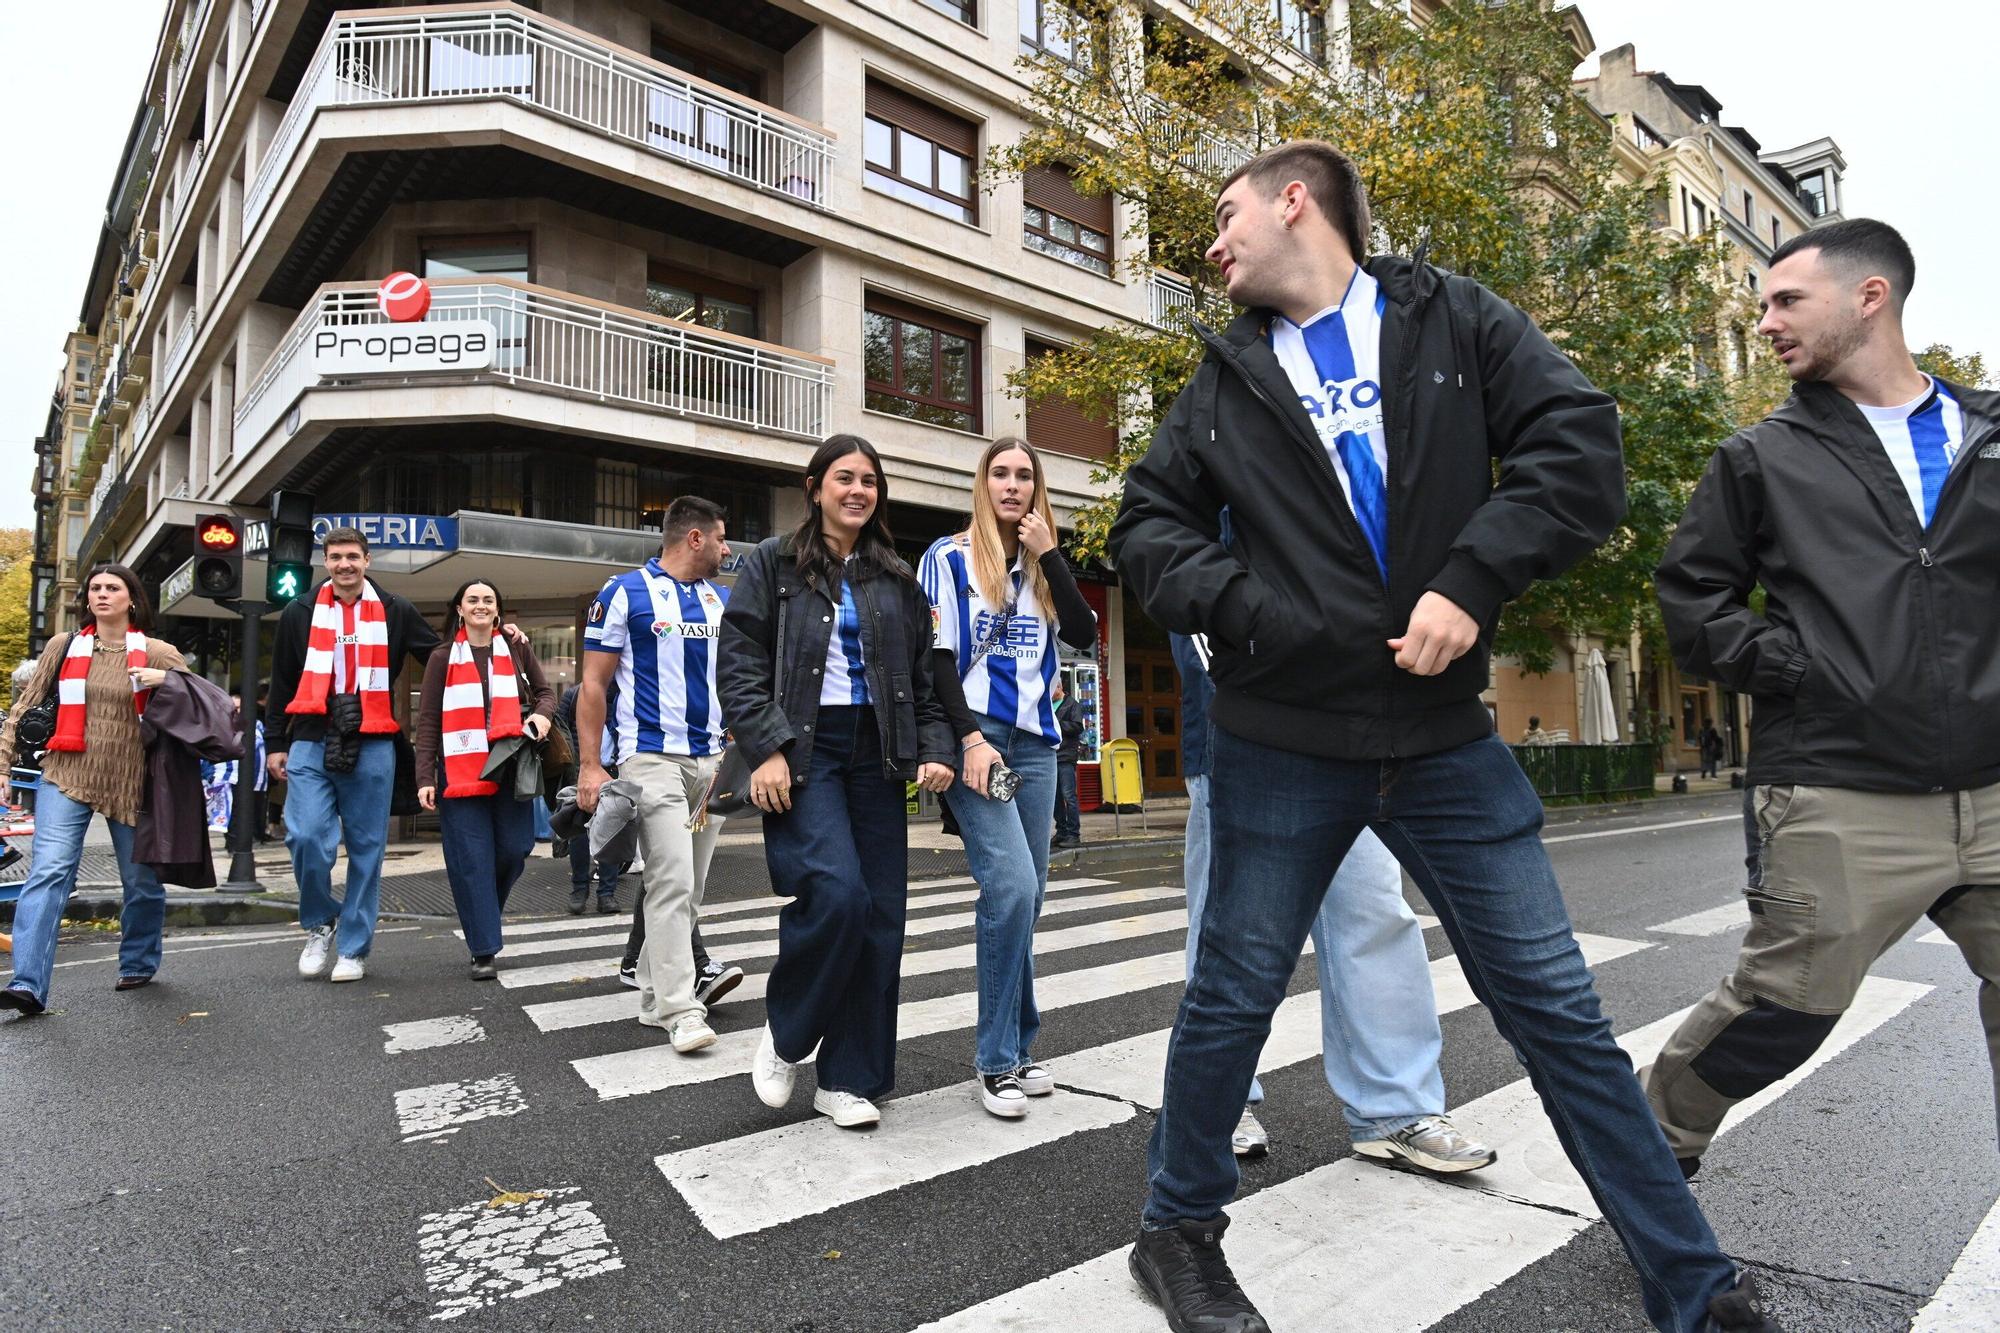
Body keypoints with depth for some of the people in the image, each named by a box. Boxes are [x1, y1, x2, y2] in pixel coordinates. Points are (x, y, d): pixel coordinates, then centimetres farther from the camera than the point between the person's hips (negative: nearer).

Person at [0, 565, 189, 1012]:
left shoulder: (157, 654, 3)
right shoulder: (63, 646, 7)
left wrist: (168, 681, -16)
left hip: (130, 785, 0)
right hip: (67, 776, 0)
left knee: (141, 880, 10)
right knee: (48, 870, -15)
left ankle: (139, 963, 31)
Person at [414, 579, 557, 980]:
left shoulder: (516, 651, 12)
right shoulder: (443, 657, 8)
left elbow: (545, 692, 21)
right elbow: (428, 720, 5)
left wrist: (542, 714, -3)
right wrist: (425, 777, -4)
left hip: (511, 769, 2)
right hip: (461, 772, -2)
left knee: (513, 850, -1)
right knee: (472, 861, -4)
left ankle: (482, 919, 27)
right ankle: (484, 951, 2)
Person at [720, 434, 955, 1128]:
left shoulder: (896, 578, 16)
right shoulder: (772, 564, 4)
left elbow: (923, 677, 17)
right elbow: (740, 666, -3)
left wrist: (935, 750, 3)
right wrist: (765, 749, -14)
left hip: (875, 754, 5)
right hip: (803, 751, -4)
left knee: (880, 914, 0)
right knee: (835, 893, -21)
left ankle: (847, 1077, 14)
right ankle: (783, 1036, 7)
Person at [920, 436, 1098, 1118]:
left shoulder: (1041, 568, 16)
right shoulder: (949, 558, 3)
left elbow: (1084, 635, 2)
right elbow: (936, 656, -4)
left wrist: (1049, 555, -3)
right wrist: (970, 738, -14)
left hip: (1035, 743, 5)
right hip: (974, 739, -5)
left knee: (1026, 895, 5)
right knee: (1011, 887, -17)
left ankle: (1016, 1049, 17)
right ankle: (998, 1060, -5)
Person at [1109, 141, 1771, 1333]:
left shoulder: (1454, 320, 5)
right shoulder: (1228, 380, 9)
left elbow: (1583, 449, -4)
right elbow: (1150, 526, 8)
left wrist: (1473, 578, -17)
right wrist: (1242, 605, -9)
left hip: (1445, 733, 0)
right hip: (1281, 744, 1)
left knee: (1558, 1006, 8)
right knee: (1233, 997, 9)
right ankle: (1180, 1234, 32)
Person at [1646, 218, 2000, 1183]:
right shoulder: (1763, 459, 7)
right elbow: (1691, 589, 6)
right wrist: (1778, 667, -6)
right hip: (1840, 800, -3)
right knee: (1780, 1008, -1)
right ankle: (1655, 1145, 23)